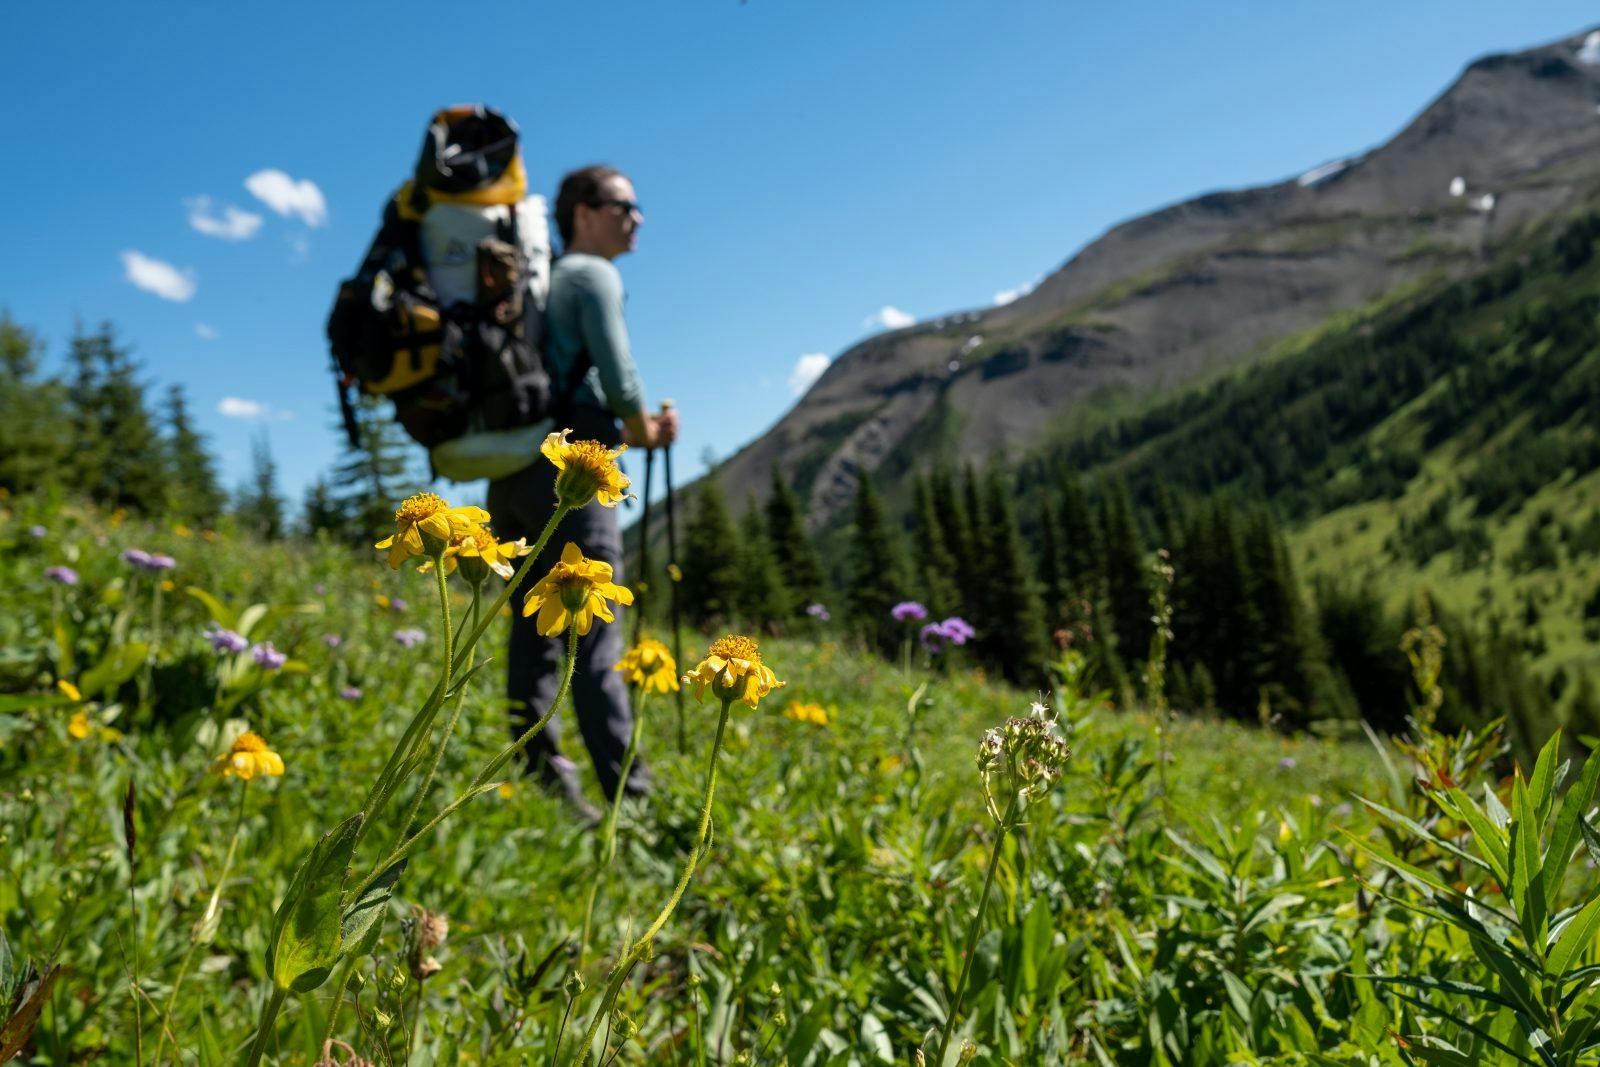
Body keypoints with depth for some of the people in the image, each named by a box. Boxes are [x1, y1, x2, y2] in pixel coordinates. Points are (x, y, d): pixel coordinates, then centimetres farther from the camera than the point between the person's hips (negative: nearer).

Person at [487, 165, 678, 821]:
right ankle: (630, 795, -9)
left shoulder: (544, 283, 26)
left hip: (510, 473, 9)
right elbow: (619, 382, -12)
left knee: (534, 637, 8)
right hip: (564, 476, -9)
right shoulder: (593, 275, -1)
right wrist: (643, 428, 8)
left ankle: (541, 782, 11)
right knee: (594, 644, -10)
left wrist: (634, 433, 16)